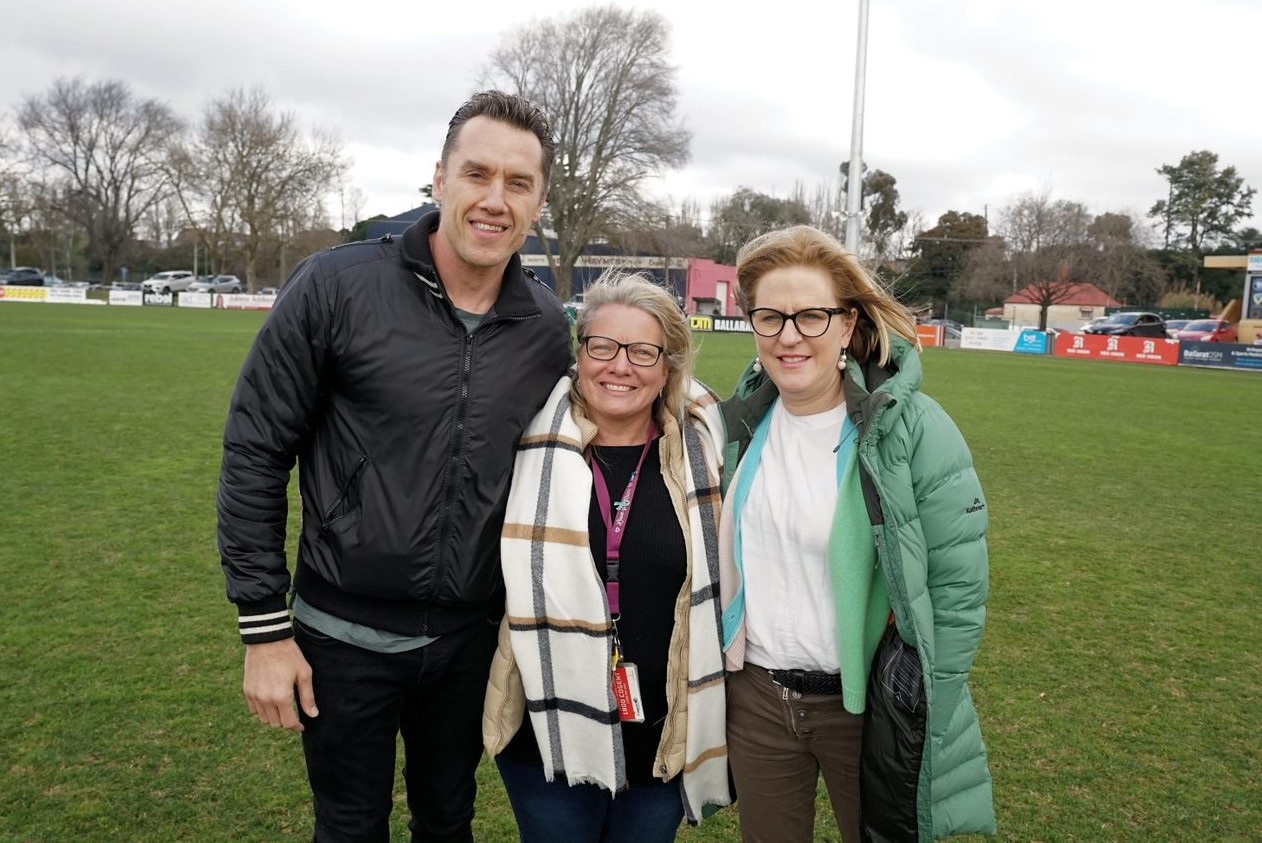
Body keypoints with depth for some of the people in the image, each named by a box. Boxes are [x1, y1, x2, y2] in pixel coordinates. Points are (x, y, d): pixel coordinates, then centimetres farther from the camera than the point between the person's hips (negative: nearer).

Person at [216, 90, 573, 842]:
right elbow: (255, 453, -9)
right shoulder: (337, 287, -14)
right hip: (346, 635, -2)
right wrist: (264, 627, -8)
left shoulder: (547, 327, -3)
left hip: (473, 638, 3)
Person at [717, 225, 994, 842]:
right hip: (754, 694, 4)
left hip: (865, 703, -4)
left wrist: (915, 709, -12)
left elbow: (958, 588, -13)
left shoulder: (912, 429, -17)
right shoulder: (744, 418, -1)